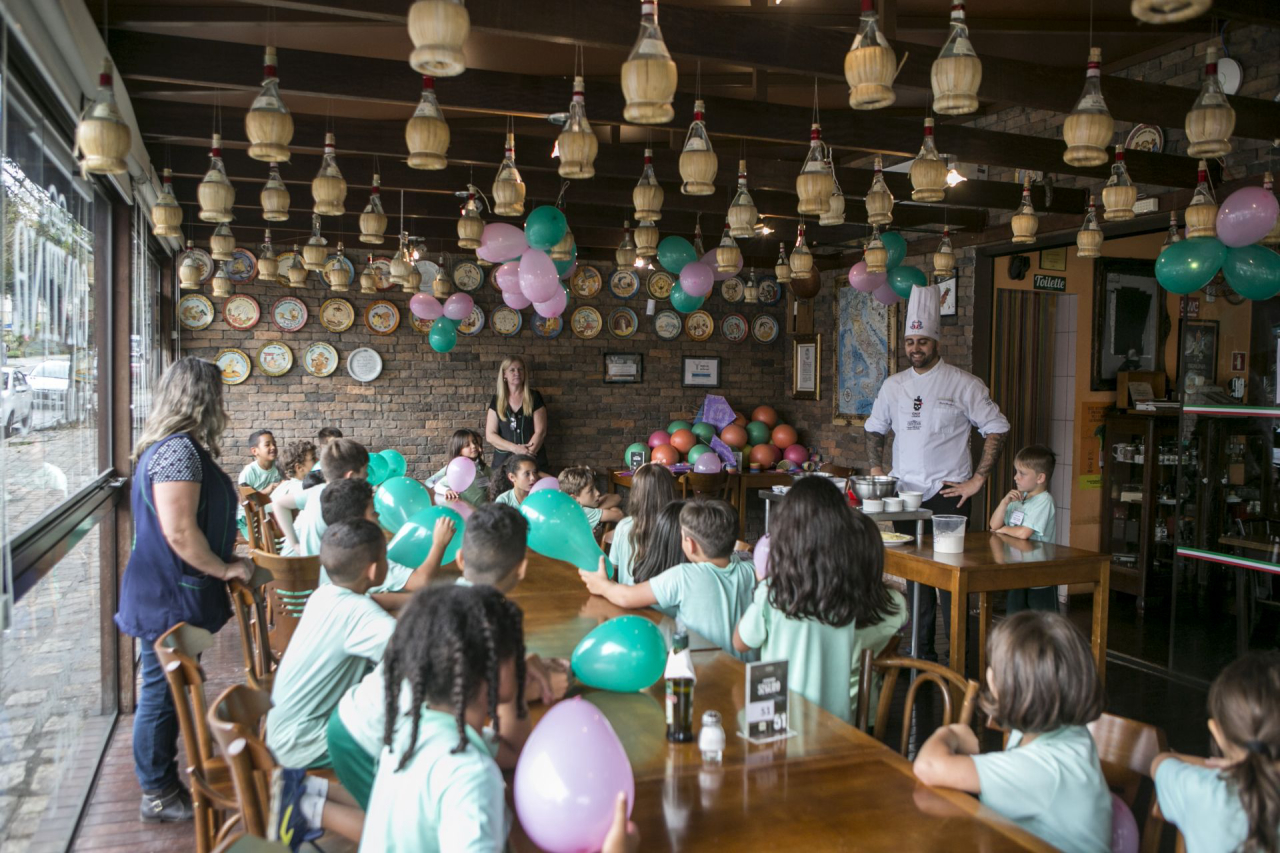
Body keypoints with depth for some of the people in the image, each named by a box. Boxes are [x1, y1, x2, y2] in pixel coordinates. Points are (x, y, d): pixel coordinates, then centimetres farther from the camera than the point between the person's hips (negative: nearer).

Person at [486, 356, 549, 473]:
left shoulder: (535, 398, 4)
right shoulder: (496, 401, 7)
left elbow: (540, 432, -2)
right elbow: (490, 435, 1)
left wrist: (526, 453, -14)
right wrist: (515, 448, -11)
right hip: (503, 461, 1)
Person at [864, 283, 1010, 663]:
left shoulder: (963, 384, -4)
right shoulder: (894, 385, 10)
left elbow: (996, 429, -3)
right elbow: (875, 428, 22)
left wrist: (977, 480, -7)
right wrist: (876, 470, 10)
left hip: (947, 495, -4)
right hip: (905, 494, 5)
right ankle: (921, 652, 21)